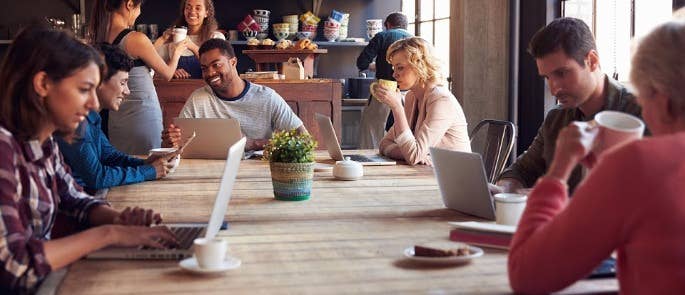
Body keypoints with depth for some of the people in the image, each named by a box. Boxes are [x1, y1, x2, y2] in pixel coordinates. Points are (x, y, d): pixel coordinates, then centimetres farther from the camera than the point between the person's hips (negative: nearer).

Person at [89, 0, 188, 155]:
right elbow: (167, 74, -3)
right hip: (142, 117, -7)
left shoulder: (97, 39, 2)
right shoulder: (136, 39, -16)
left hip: (114, 117, 7)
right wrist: (176, 53, 17)